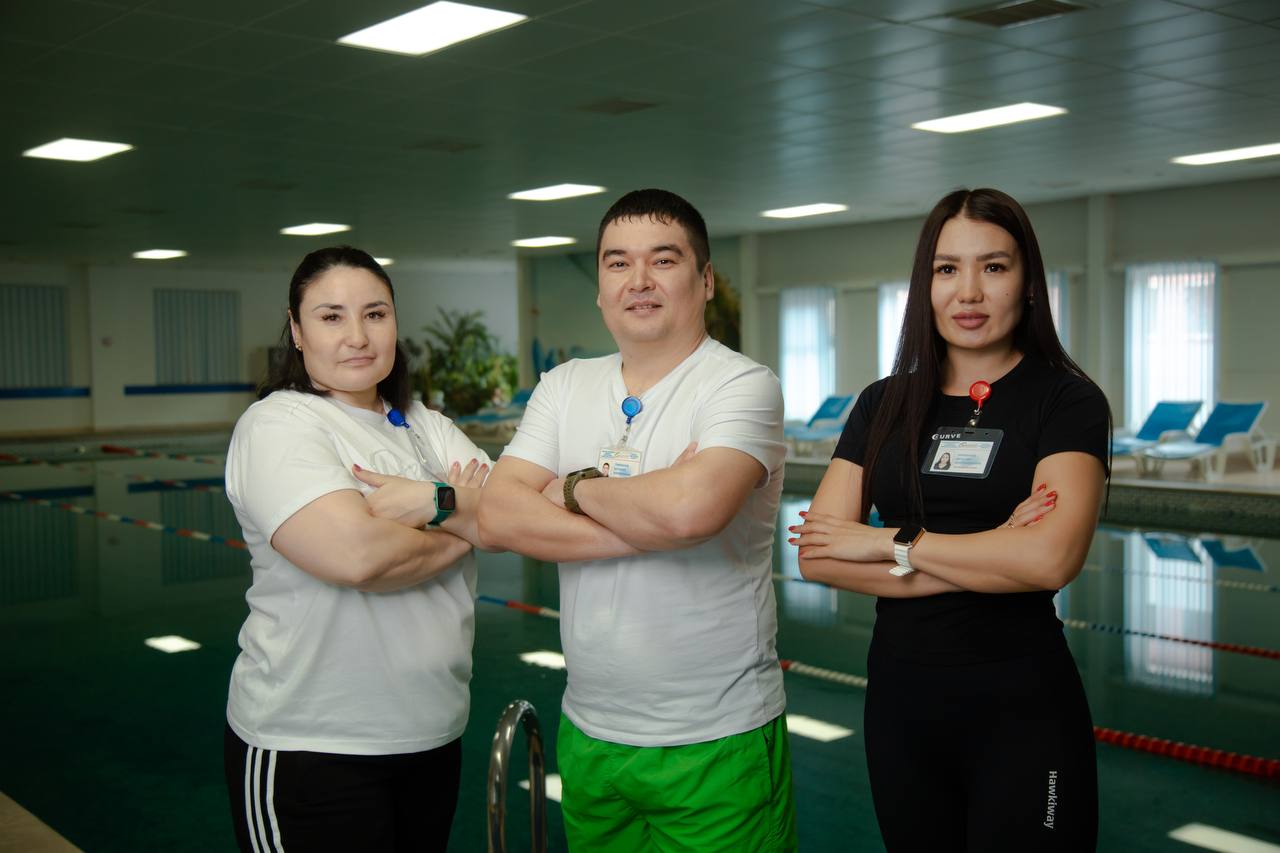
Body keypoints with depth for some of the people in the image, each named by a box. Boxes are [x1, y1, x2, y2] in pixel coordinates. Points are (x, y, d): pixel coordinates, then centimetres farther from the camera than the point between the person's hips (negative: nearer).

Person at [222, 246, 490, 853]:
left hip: (433, 731, 6)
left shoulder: (425, 427, 9)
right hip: (309, 745, -6)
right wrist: (462, 528, -10)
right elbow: (354, 554, -26)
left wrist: (432, 503, -20)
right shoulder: (277, 425, -11)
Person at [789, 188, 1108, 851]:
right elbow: (816, 556, -6)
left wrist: (891, 542, -12)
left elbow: (1050, 559, -22)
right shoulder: (884, 405, 4)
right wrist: (981, 561, -15)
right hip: (900, 697, 4)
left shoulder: (1065, 400, -6)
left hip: (1020, 708, -4)